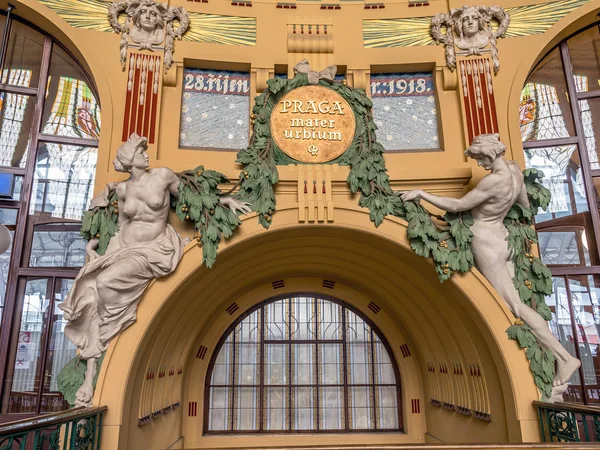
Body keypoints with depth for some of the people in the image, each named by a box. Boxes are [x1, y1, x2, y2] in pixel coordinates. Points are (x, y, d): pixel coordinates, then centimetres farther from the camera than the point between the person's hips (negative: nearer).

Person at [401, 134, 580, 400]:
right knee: (514, 301, 9)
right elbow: (525, 205, 16)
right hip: (502, 238, 9)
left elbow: (456, 206, -19)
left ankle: (564, 358, 2)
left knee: (514, 305, -3)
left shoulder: (494, 181, -25)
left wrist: (421, 194, -13)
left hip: (487, 244, -9)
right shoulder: (514, 170, 2)